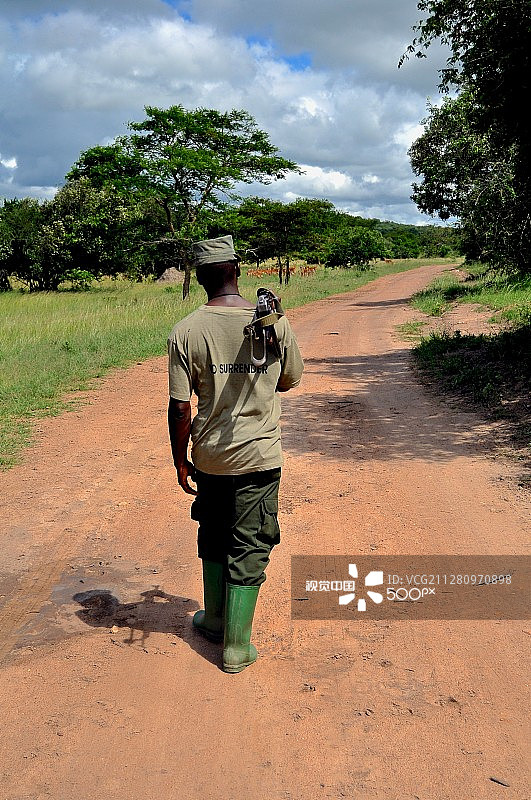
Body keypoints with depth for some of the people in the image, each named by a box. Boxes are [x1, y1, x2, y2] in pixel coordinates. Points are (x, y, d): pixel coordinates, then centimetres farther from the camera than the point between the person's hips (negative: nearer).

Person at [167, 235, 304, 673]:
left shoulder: (185, 332, -11)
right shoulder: (275, 322, -9)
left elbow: (180, 408, -9)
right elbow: (290, 382, 6)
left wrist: (180, 462, 3)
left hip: (209, 456, 1)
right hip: (260, 455, -1)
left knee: (213, 539, 22)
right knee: (249, 550, 9)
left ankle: (214, 621, 39)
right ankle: (236, 646, 17)